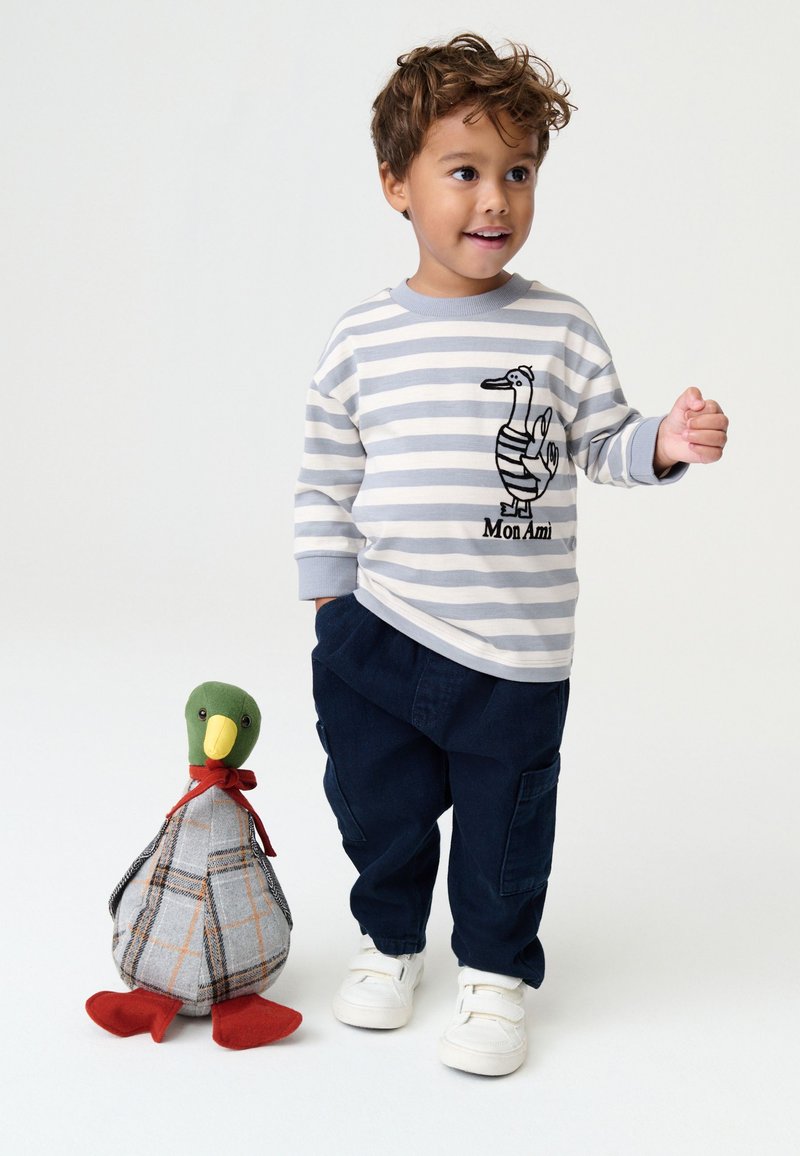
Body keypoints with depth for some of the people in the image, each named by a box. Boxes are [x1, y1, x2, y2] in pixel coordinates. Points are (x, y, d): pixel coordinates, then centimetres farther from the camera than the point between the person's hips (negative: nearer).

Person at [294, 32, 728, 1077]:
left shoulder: (560, 331, -3)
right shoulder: (363, 338, -1)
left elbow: (600, 445, 2)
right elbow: (325, 479, 5)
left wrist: (664, 444, -18)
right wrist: (331, 598, 2)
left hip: (514, 653, -1)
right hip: (376, 637, 2)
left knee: (505, 830, 11)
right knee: (379, 811, 17)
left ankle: (497, 971, 34)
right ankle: (390, 941, 42)